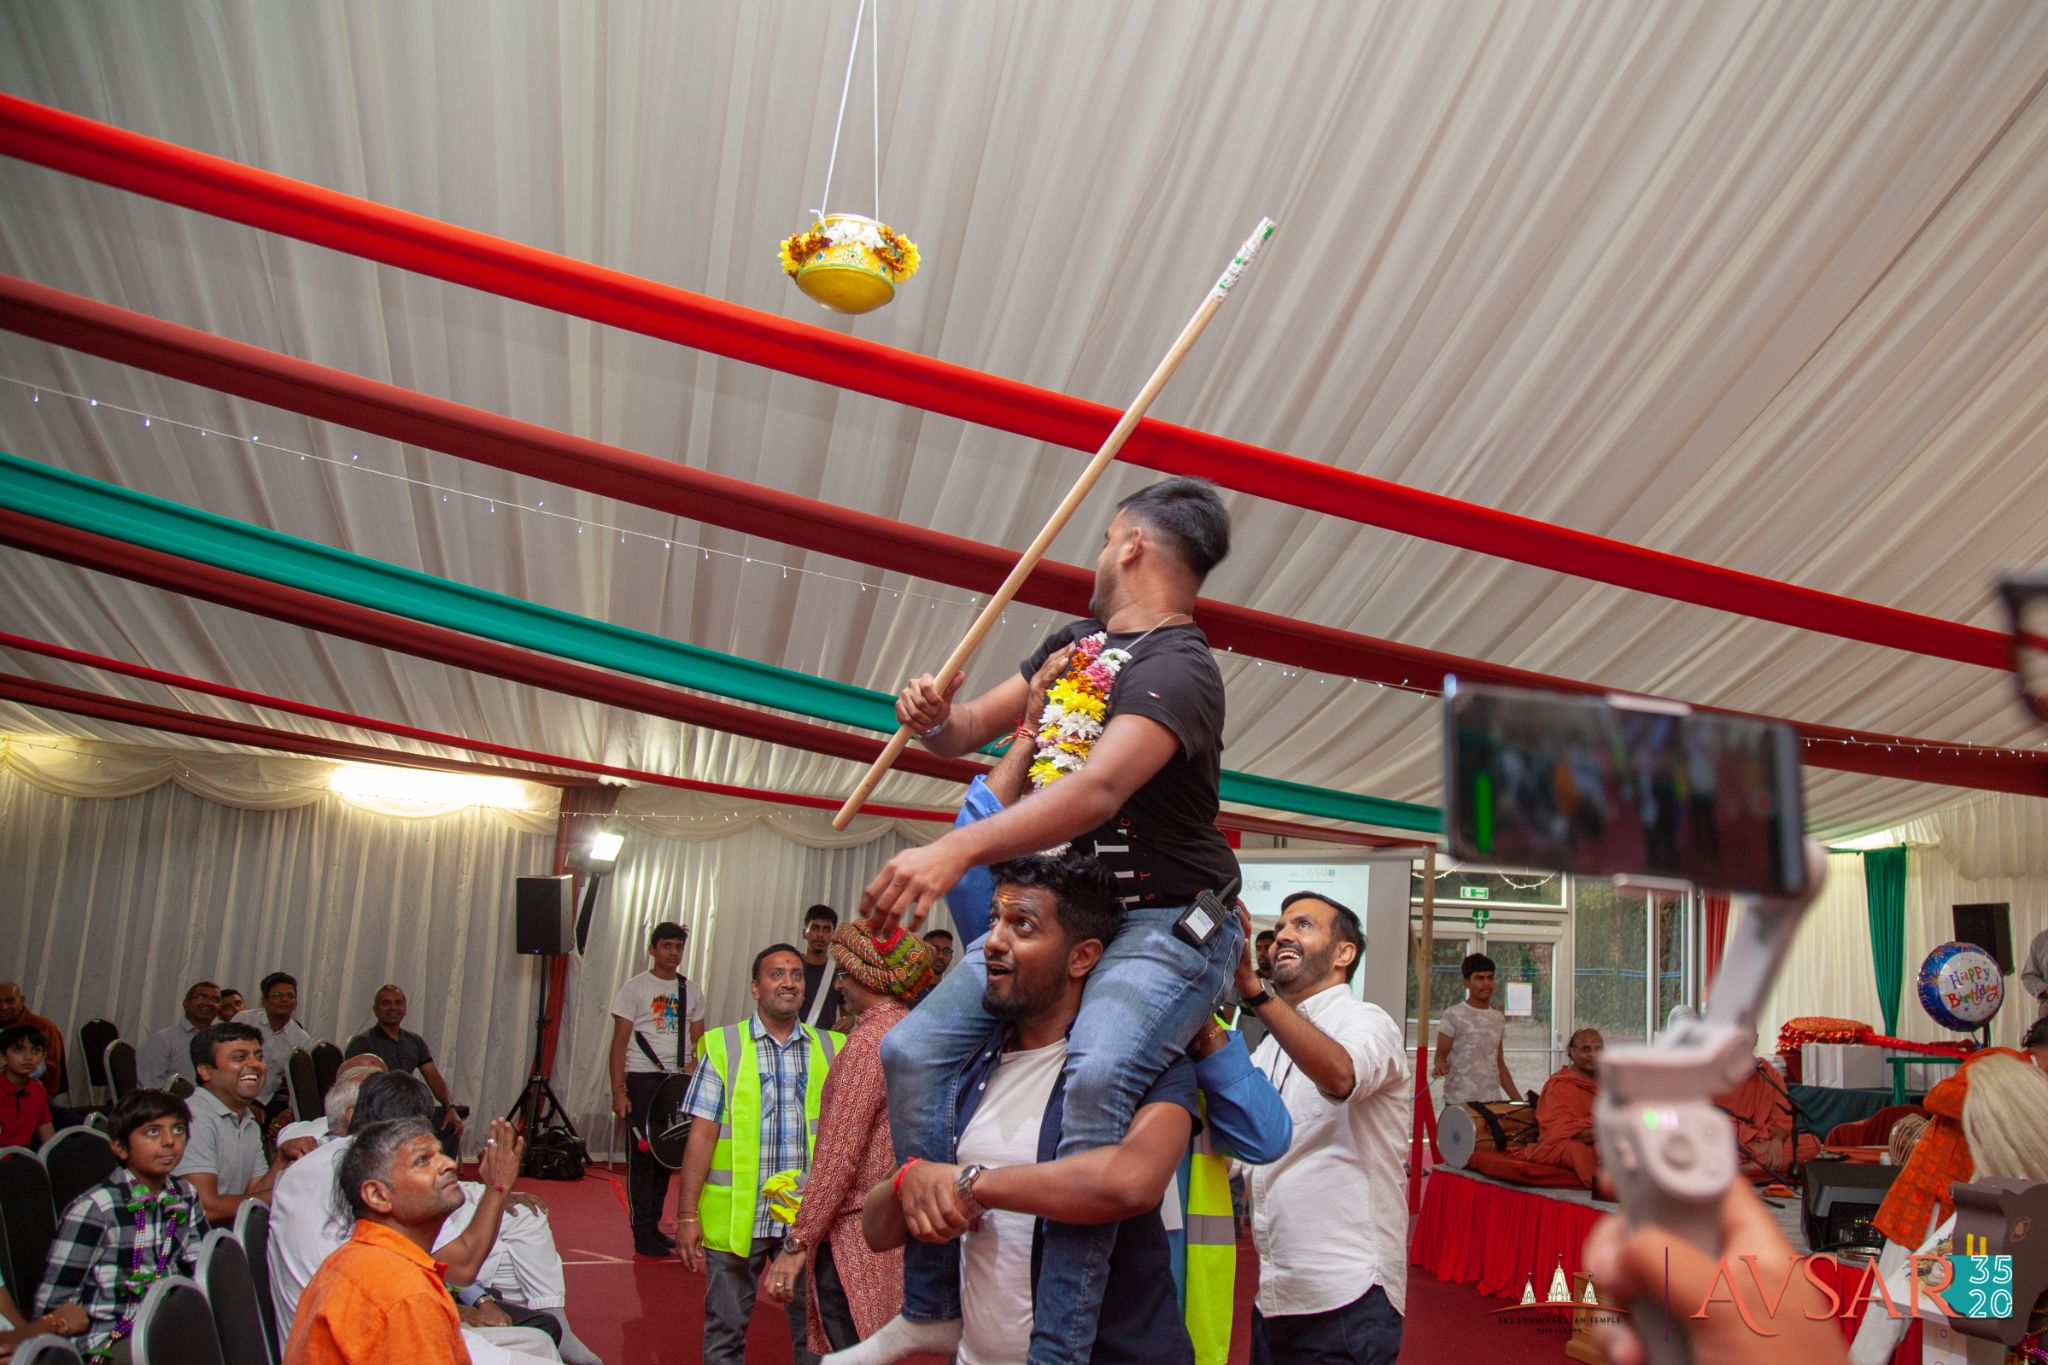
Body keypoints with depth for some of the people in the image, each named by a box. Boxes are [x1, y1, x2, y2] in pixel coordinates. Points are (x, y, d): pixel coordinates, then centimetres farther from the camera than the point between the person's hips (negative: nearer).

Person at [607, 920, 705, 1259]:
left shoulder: (691, 992, 11)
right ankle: (642, 1234, 3)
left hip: (679, 1082, 4)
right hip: (642, 1079, -4)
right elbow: (620, 1042, -4)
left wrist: (692, 1072, -7)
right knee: (642, 1154, -3)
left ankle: (654, 1227, 18)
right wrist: (618, 1090, -11)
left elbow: (698, 1042, 12)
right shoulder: (635, 989, -1)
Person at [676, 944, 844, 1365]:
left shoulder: (832, 1050, 7)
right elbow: (702, 1135, -3)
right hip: (735, 1217, -2)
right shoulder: (722, 1047, 0)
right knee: (725, 1331, 9)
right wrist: (687, 1216, -6)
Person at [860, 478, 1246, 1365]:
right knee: (913, 1050, -3)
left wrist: (956, 851, -45)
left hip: (1165, 926, -8)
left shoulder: (1176, 669, -17)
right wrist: (935, 718, -10)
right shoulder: (1075, 643, 11)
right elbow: (973, 728, 16)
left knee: (1097, 1076, -35)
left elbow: (1097, 790, -33)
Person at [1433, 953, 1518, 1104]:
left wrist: (1518, 1101, 15)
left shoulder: (1499, 1018, 15)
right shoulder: (1453, 1015, -3)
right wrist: (1441, 1065, -28)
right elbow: (1441, 1055, -5)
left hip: (1493, 1101, 5)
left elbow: (1500, 1065, 19)